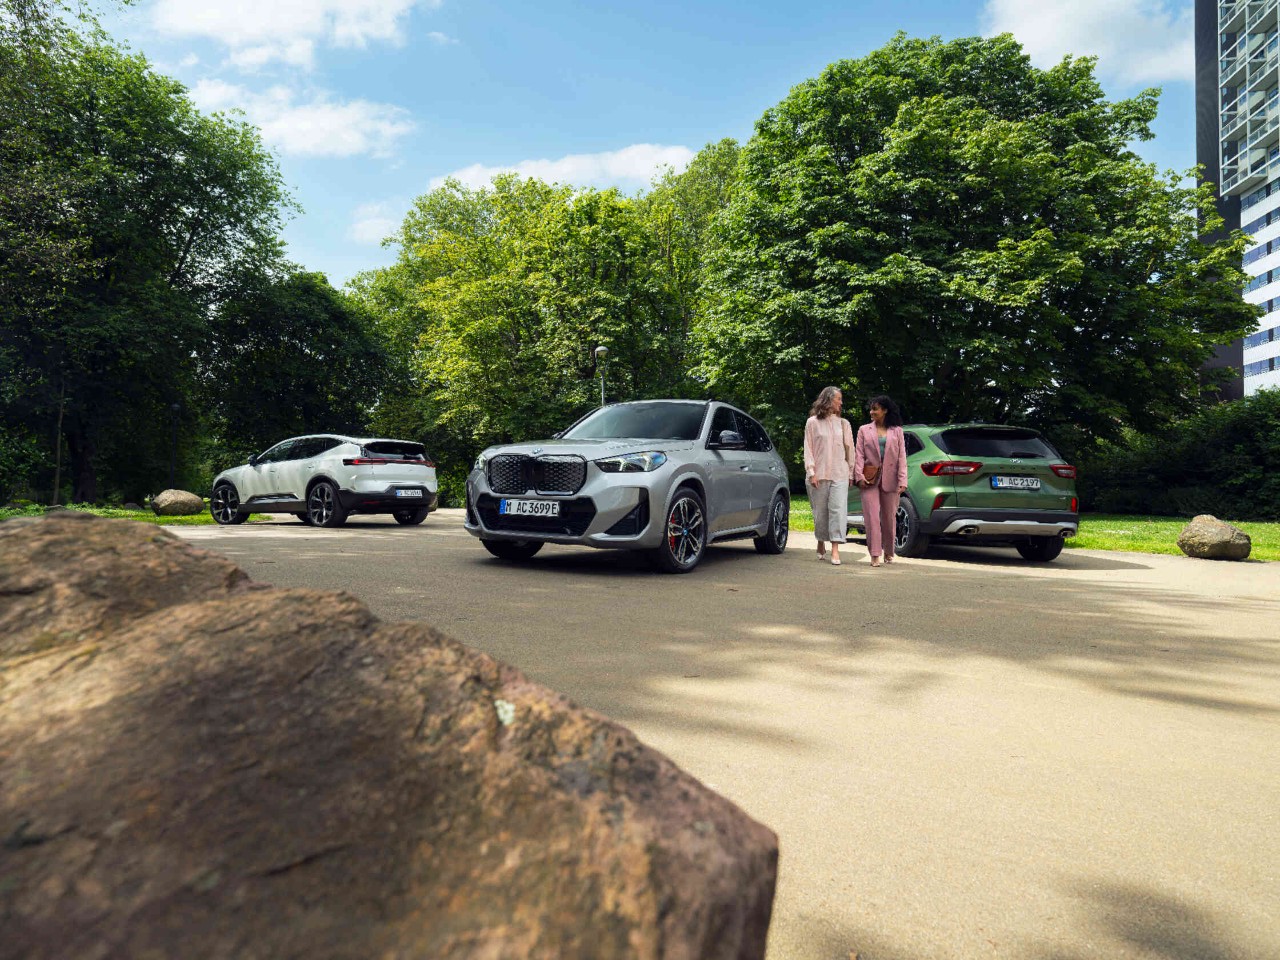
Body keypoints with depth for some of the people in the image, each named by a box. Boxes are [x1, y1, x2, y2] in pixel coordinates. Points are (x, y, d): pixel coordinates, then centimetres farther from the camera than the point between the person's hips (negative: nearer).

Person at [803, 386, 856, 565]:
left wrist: (850, 473, 8)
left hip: (839, 474, 1)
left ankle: (835, 550, -13)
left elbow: (849, 449, 12)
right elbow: (808, 449, 2)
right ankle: (821, 543, 26)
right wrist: (811, 472, -6)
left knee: (838, 509, -11)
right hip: (819, 475, -1)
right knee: (820, 512, 6)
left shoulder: (843, 423, 11)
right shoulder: (813, 422, 5)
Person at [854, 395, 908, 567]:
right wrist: (859, 475, -10)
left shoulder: (897, 431, 10)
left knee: (889, 518, 8)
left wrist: (903, 480, -6)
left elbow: (902, 456, 4)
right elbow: (859, 455, 3)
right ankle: (875, 555, -8)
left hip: (890, 480, 1)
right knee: (872, 516, -9)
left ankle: (888, 553, 23)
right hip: (870, 479, -1)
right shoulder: (864, 430, 9)